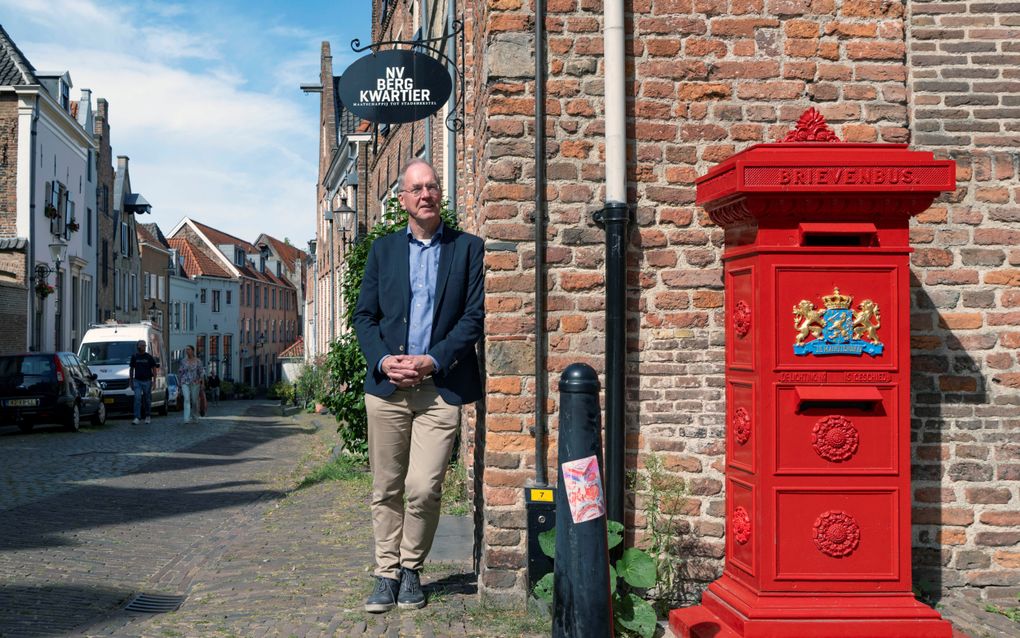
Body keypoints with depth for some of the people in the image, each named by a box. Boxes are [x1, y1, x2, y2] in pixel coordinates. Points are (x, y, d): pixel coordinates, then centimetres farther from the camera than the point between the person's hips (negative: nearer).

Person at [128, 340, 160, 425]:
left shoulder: (149, 357, 3)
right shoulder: (134, 357, 7)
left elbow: (154, 369, 4)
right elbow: (131, 369, 13)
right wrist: (131, 381, 8)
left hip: (147, 381, 0)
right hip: (137, 381, 0)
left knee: (147, 399, 6)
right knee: (137, 398, -11)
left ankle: (148, 416, 20)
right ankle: (137, 418, -14)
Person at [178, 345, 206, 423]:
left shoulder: (198, 361, 0)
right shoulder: (183, 361, 6)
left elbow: (202, 372, 0)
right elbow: (180, 372, 13)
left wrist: (200, 380, -12)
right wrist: (180, 383, 13)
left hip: (195, 383, -1)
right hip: (185, 383, 1)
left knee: (195, 401, 5)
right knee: (186, 399, -15)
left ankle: (195, 418, 22)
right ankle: (187, 419, -22)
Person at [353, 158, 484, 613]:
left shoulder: (468, 248, 6)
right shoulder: (383, 250, 13)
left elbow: (475, 316, 0)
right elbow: (364, 315, 11)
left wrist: (433, 360, -11)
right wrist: (382, 360, -7)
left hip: (441, 386, -2)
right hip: (387, 384, 2)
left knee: (424, 487, -8)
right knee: (386, 489, 6)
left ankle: (412, 568, 14)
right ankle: (387, 573, 18)